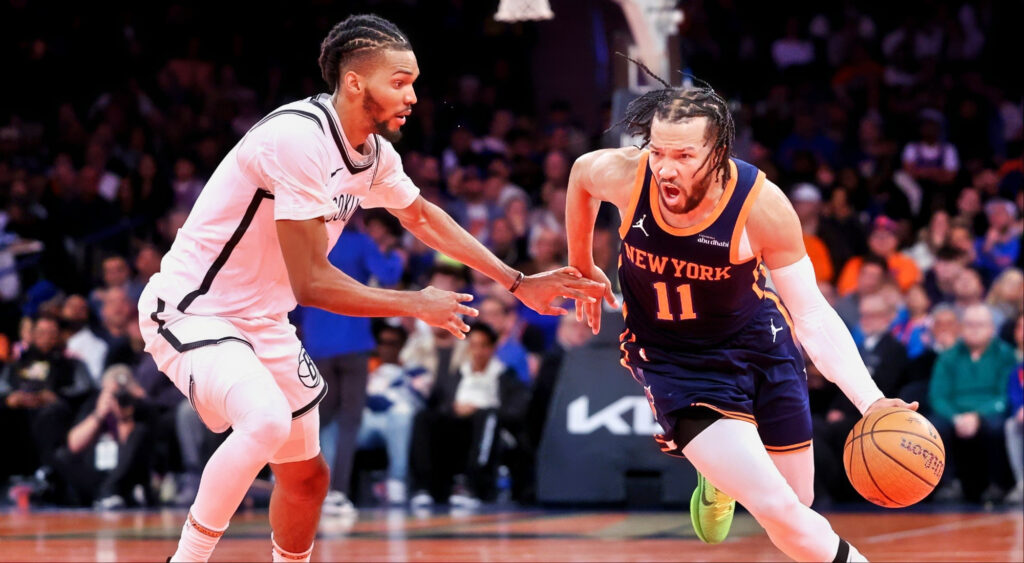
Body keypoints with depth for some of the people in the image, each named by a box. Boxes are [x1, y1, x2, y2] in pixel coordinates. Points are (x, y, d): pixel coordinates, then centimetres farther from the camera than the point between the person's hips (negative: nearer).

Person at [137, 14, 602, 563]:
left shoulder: (374, 151, 0)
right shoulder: (300, 137, -27)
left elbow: (421, 215, 22)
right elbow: (311, 282, -26)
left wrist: (516, 282, 20)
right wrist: (415, 305, -15)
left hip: (263, 321, 9)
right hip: (191, 310, -9)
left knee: (306, 477, 15)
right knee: (268, 420, -34)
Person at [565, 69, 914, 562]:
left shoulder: (761, 204, -27)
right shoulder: (622, 175, -24)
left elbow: (813, 315, -23)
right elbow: (580, 173, 3)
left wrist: (870, 402, -36)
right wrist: (582, 267, 16)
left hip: (757, 342, 1)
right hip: (672, 358, -1)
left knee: (798, 503, 15)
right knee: (776, 511, -18)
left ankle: (721, 471, 46)